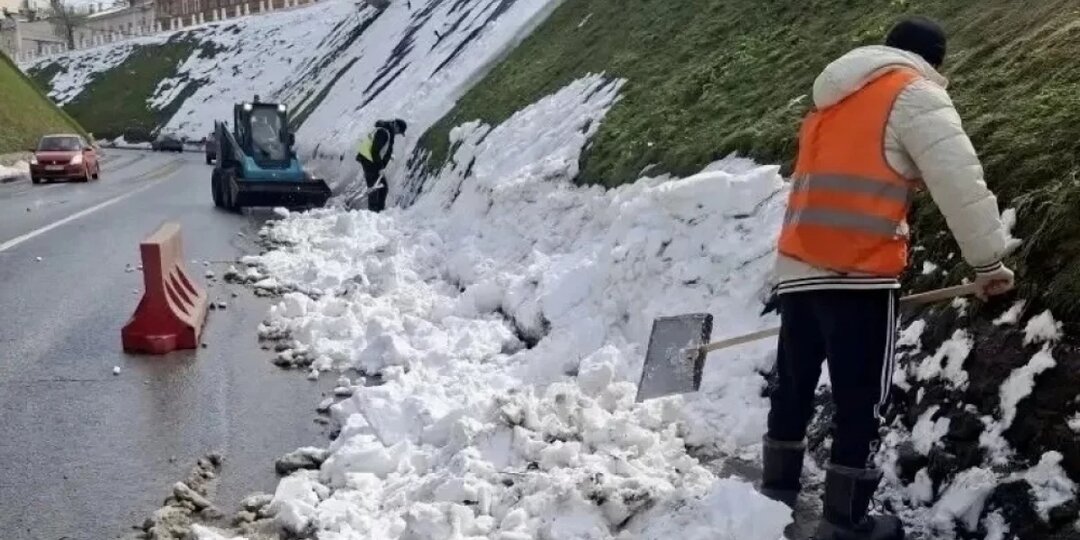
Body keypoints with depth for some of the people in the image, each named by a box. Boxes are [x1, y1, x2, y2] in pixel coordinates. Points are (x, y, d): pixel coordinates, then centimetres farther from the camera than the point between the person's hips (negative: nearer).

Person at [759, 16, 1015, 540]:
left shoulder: (834, 97, 24)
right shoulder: (914, 93, 0)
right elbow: (960, 183, -9)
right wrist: (988, 261, -2)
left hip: (798, 269, 8)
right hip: (857, 275, -7)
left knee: (793, 389, 17)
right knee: (860, 403, 1)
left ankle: (777, 495, 27)